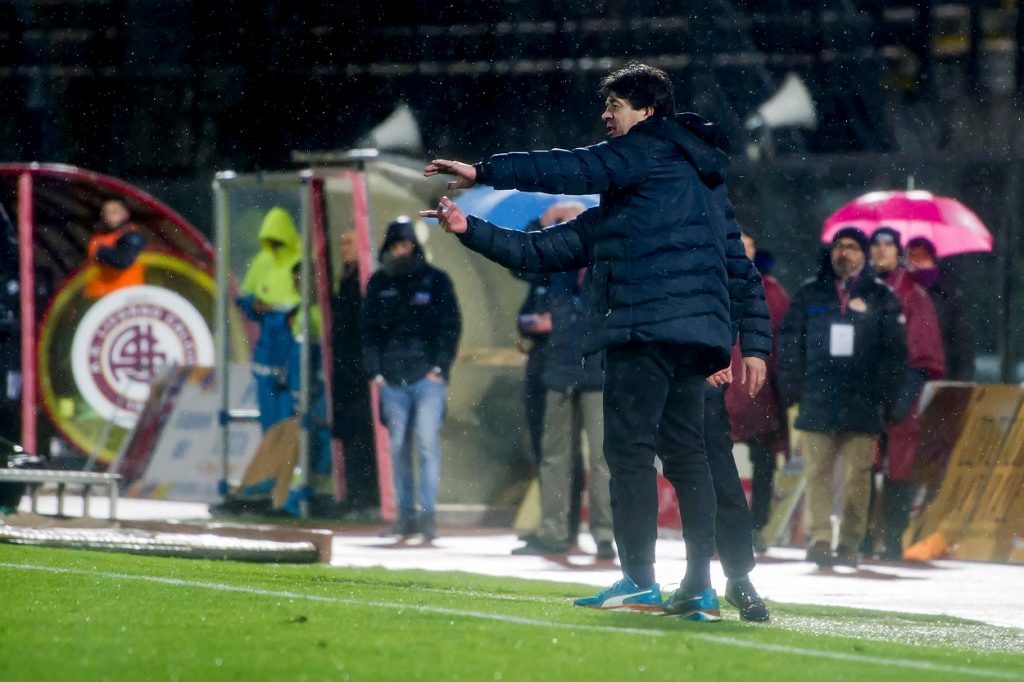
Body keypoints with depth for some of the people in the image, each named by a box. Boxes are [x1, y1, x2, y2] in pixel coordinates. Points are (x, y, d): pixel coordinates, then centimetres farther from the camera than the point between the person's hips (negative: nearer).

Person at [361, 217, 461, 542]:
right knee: (399, 447, 5)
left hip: (428, 377, -3)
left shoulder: (435, 280, 3)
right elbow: (369, 329, 13)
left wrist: (439, 367, -6)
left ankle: (428, 512, -13)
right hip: (392, 380, 3)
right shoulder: (379, 283, 10)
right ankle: (406, 514, 11)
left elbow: (451, 326, 2)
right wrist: (375, 371, 3)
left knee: (427, 442, -13)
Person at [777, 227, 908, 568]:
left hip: (862, 404, -1)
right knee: (818, 473, -3)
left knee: (857, 476, -3)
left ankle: (850, 542, 2)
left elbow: (895, 349, 7)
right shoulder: (809, 295, 12)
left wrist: (882, 393, -2)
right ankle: (819, 538, -3)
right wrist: (793, 387, 1)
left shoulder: (881, 297, 8)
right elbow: (789, 343, 11)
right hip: (817, 402, 1)